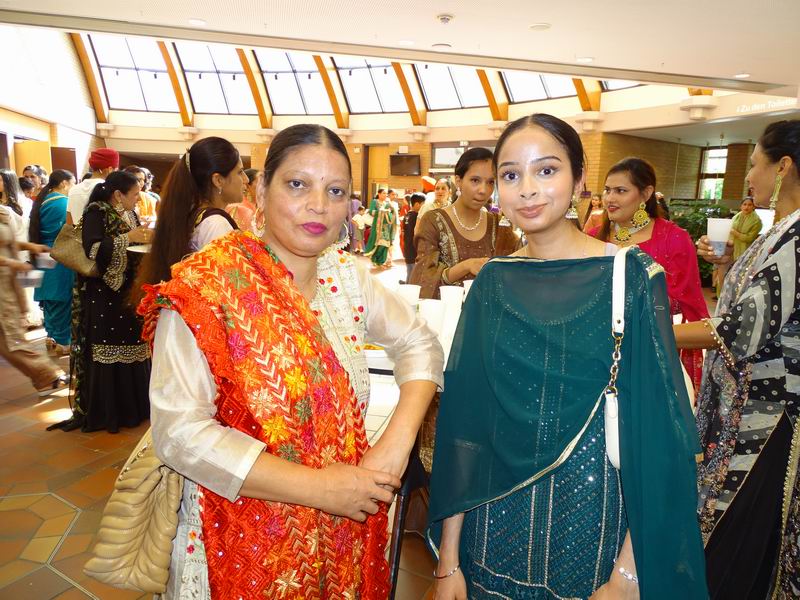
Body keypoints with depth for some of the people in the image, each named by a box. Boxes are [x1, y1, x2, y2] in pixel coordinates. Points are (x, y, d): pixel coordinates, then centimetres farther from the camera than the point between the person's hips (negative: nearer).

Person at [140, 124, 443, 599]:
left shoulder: (346, 274, -3)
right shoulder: (205, 288, -18)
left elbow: (419, 342, 4)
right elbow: (181, 430, -22)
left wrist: (398, 439, -12)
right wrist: (318, 487, -23)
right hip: (246, 542, -4)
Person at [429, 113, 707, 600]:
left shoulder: (633, 277, -11)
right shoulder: (493, 283, -3)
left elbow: (657, 432, -10)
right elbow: (462, 421, -3)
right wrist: (449, 558, -3)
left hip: (591, 517, -2)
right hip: (495, 518, 3)